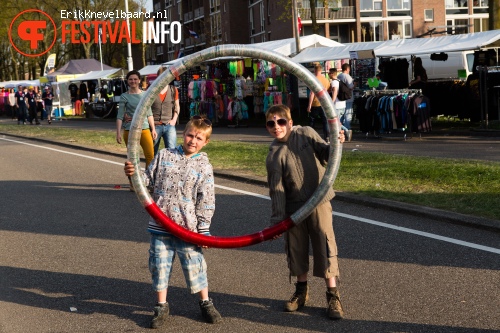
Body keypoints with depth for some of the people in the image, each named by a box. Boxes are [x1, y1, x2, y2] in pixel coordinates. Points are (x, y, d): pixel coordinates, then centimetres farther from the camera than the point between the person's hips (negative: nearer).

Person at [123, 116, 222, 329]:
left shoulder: (204, 166, -2)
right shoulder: (164, 155, 4)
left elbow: (206, 202, -2)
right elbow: (149, 181, 9)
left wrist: (203, 229, -5)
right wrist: (134, 174, -11)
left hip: (187, 227, -2)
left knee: (194, 264, 4)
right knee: (160, 264, 8)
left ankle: (205, 303, 24)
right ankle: (161, 306, 23)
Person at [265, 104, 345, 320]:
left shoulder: (306, 133, -4)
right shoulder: (274, 156, -7)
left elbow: (324, 154, 4)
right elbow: (276, 190, -8)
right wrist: (277, 220, -12)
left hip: (319, 201, -1)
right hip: (293, 207, 1)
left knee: (325, 246, -3)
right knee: (296, 248, 11)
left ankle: (333, 295, 8)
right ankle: (301, 291, 31)